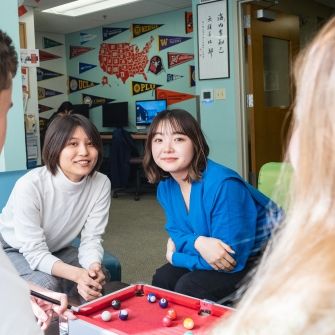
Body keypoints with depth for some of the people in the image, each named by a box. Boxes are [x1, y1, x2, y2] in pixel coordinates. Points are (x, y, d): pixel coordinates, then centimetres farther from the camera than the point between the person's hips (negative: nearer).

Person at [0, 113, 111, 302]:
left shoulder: (101, 184, -20)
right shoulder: (30, 185, -32)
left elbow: (91, 238, -17)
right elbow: (35, 252, -31)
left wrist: (93, 266, -40)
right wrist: (77, 274, -47)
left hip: (56, 251, 4)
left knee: (99, 276, -19)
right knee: (47, 285, -29)